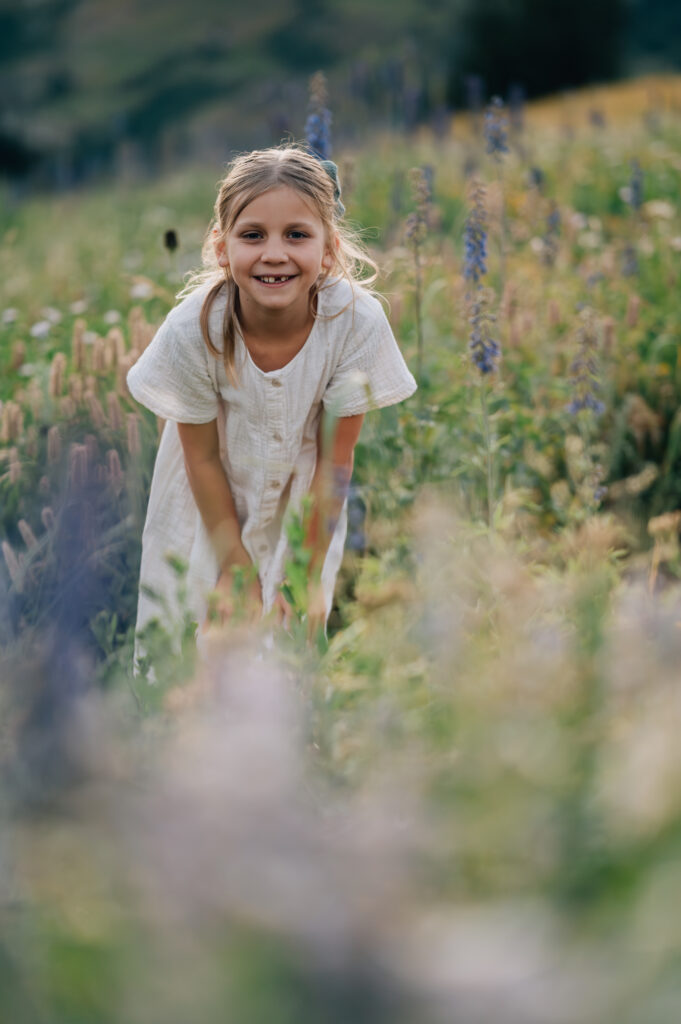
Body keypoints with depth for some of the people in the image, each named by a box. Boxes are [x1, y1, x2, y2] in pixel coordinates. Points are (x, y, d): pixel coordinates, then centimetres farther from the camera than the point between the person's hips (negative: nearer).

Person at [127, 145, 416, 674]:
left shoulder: (358, 322, -30)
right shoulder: (193, 329, -30)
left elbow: (334, 460, -19)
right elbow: (203, 458, -15)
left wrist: (309, 578, -14)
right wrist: (237, 568, -11)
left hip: (303, 505, 0)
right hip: (210, 505, 0)